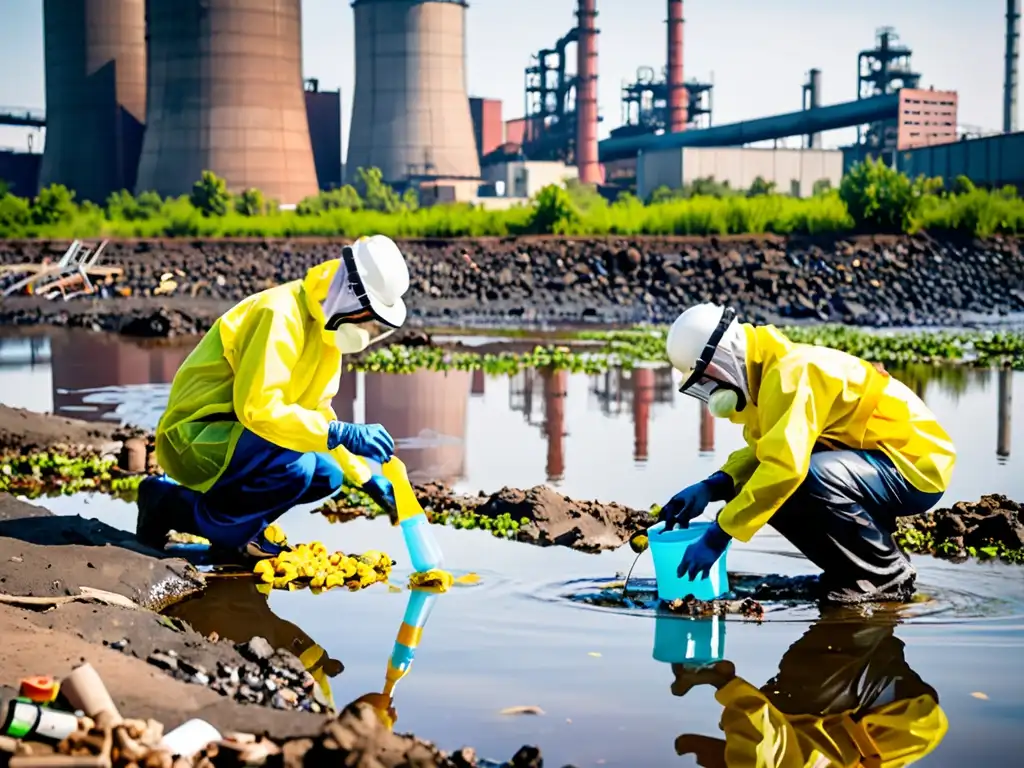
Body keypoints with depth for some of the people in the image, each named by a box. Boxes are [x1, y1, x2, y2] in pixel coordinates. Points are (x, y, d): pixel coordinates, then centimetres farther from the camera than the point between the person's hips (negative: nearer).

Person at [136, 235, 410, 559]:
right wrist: (342, 434, -34)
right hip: (196, 437, -10)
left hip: (234, 435, 10)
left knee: (326, 477, 3)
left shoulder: (322, 325, 8)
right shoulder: (281, 314, -21)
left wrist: (366, 477, 9)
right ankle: (174, 505, -13)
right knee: (294, 465, -30)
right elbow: (256, 408, -31)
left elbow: (317, 415, 17)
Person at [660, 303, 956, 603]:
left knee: (810, 478, -36)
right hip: (877, 459, 10)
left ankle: (888, 575, -13)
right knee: (758, 488, -4)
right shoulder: (768, 373, 5)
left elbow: (784, 466, -35)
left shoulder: (793, 373, -25)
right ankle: (849, 569, 8)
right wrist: (711, 488, -9)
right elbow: (762, 451, 10)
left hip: (916, 464, -10)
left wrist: (719, 535, -33)